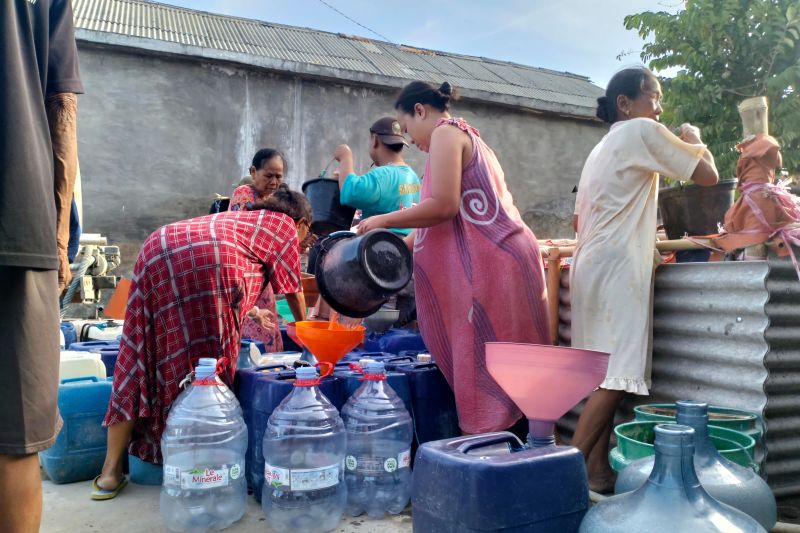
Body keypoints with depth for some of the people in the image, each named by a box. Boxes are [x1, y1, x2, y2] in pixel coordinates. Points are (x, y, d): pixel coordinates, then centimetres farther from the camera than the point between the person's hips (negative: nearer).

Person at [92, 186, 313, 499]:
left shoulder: (243, 218, 40)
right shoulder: (285, 226, 21)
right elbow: (293, 291, 26)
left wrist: (253, 312, 59)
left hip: (158, 253, 8)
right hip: (203, 261, -7)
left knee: (139, 366, 8)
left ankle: (111, 472, 11)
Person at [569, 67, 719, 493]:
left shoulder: (601, 148, 24)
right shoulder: (642, 131, -1)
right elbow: (707, 174, -4)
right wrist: (694, 138, 15)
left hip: (591, 264, 9)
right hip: (617, 266, -9)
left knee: (606, 374, 6)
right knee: (616, 376, -11)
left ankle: (597, 471, 6)